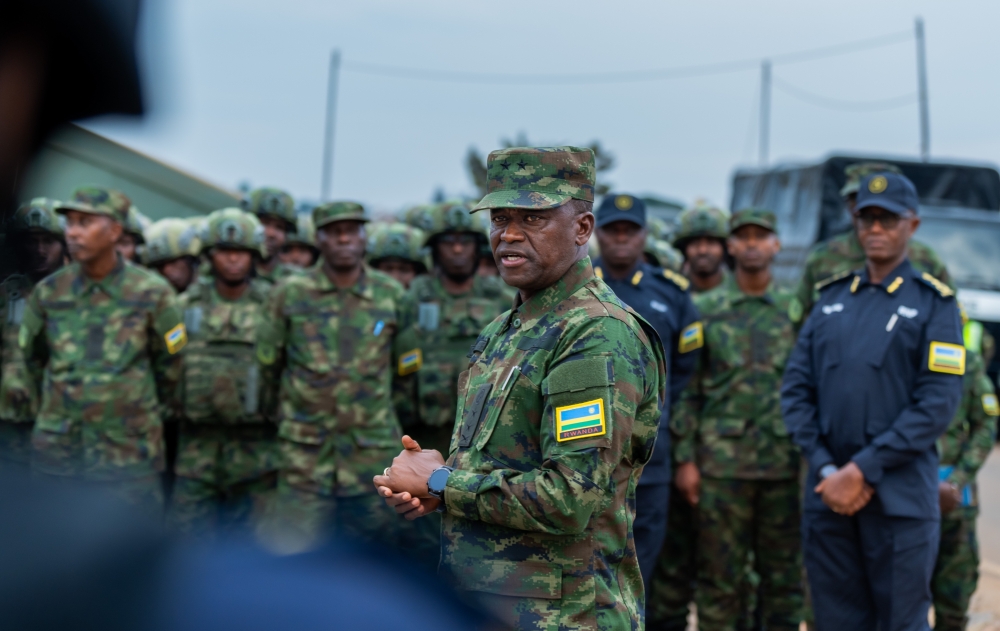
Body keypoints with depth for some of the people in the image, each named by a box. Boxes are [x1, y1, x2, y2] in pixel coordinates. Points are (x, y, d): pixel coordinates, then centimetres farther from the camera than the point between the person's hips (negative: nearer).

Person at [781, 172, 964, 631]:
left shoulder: (932, 302, 0)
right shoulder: (831, 299, 12)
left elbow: (938, 403, -9)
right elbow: (795, 388, 7)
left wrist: (864, 470, -14)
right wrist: (825, 469, -6)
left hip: (900, 498, -4)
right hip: (827, 493, 4)